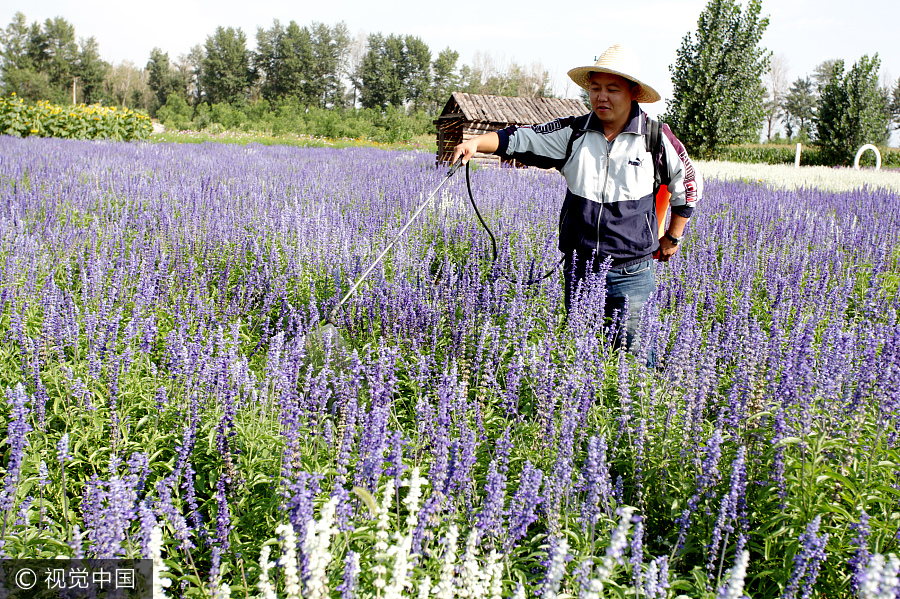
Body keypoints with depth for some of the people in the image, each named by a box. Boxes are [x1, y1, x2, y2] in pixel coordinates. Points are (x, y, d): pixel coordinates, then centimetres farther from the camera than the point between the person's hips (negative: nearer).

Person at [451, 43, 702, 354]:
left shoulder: (656, 138, -2)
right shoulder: (572, 133, 1)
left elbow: (689, 186, 12)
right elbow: (520, 138, -3)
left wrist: (672, 238, 15)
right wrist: (476, 142, -20)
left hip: (631, 273, -2)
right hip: (579, 270, 2)